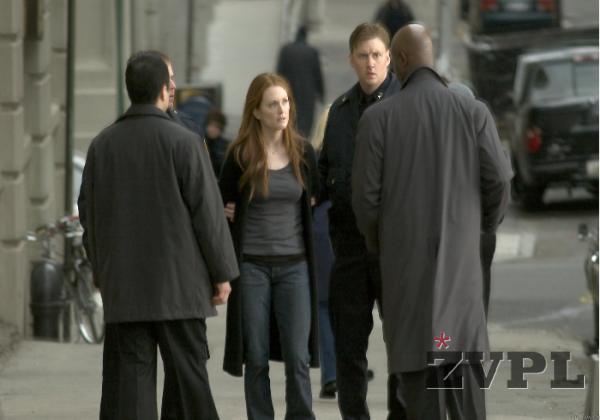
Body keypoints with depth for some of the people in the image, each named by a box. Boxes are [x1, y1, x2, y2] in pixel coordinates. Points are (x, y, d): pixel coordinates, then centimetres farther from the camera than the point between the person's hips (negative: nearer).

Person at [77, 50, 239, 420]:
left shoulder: (102, 145, 4)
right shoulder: (183, 143, -9)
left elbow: (88, 213, 11)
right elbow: (207, 211, -9)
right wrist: (222, 273, 0)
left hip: (122, 288, 4)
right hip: (178, 285, -4)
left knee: (128, 376, 3)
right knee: (187, 375, 3)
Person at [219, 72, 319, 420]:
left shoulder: (303, 153, 4)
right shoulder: (240, 156, -2)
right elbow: (225, 208, 6)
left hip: (294, 265, 1)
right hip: (252, 266, -1)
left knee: (298, 358, -5)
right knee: (256, 359, 2)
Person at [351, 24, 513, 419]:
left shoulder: (378, 116, -6)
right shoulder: (473, 110, -3)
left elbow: (366, 194, -6)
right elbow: (499, 181, -5)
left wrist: (377, 242, 14)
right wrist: (483, 227, 16)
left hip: (405, 259, -1)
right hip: (460, 258, 1)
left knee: (416, 359, 3)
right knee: (462, 352, 13)